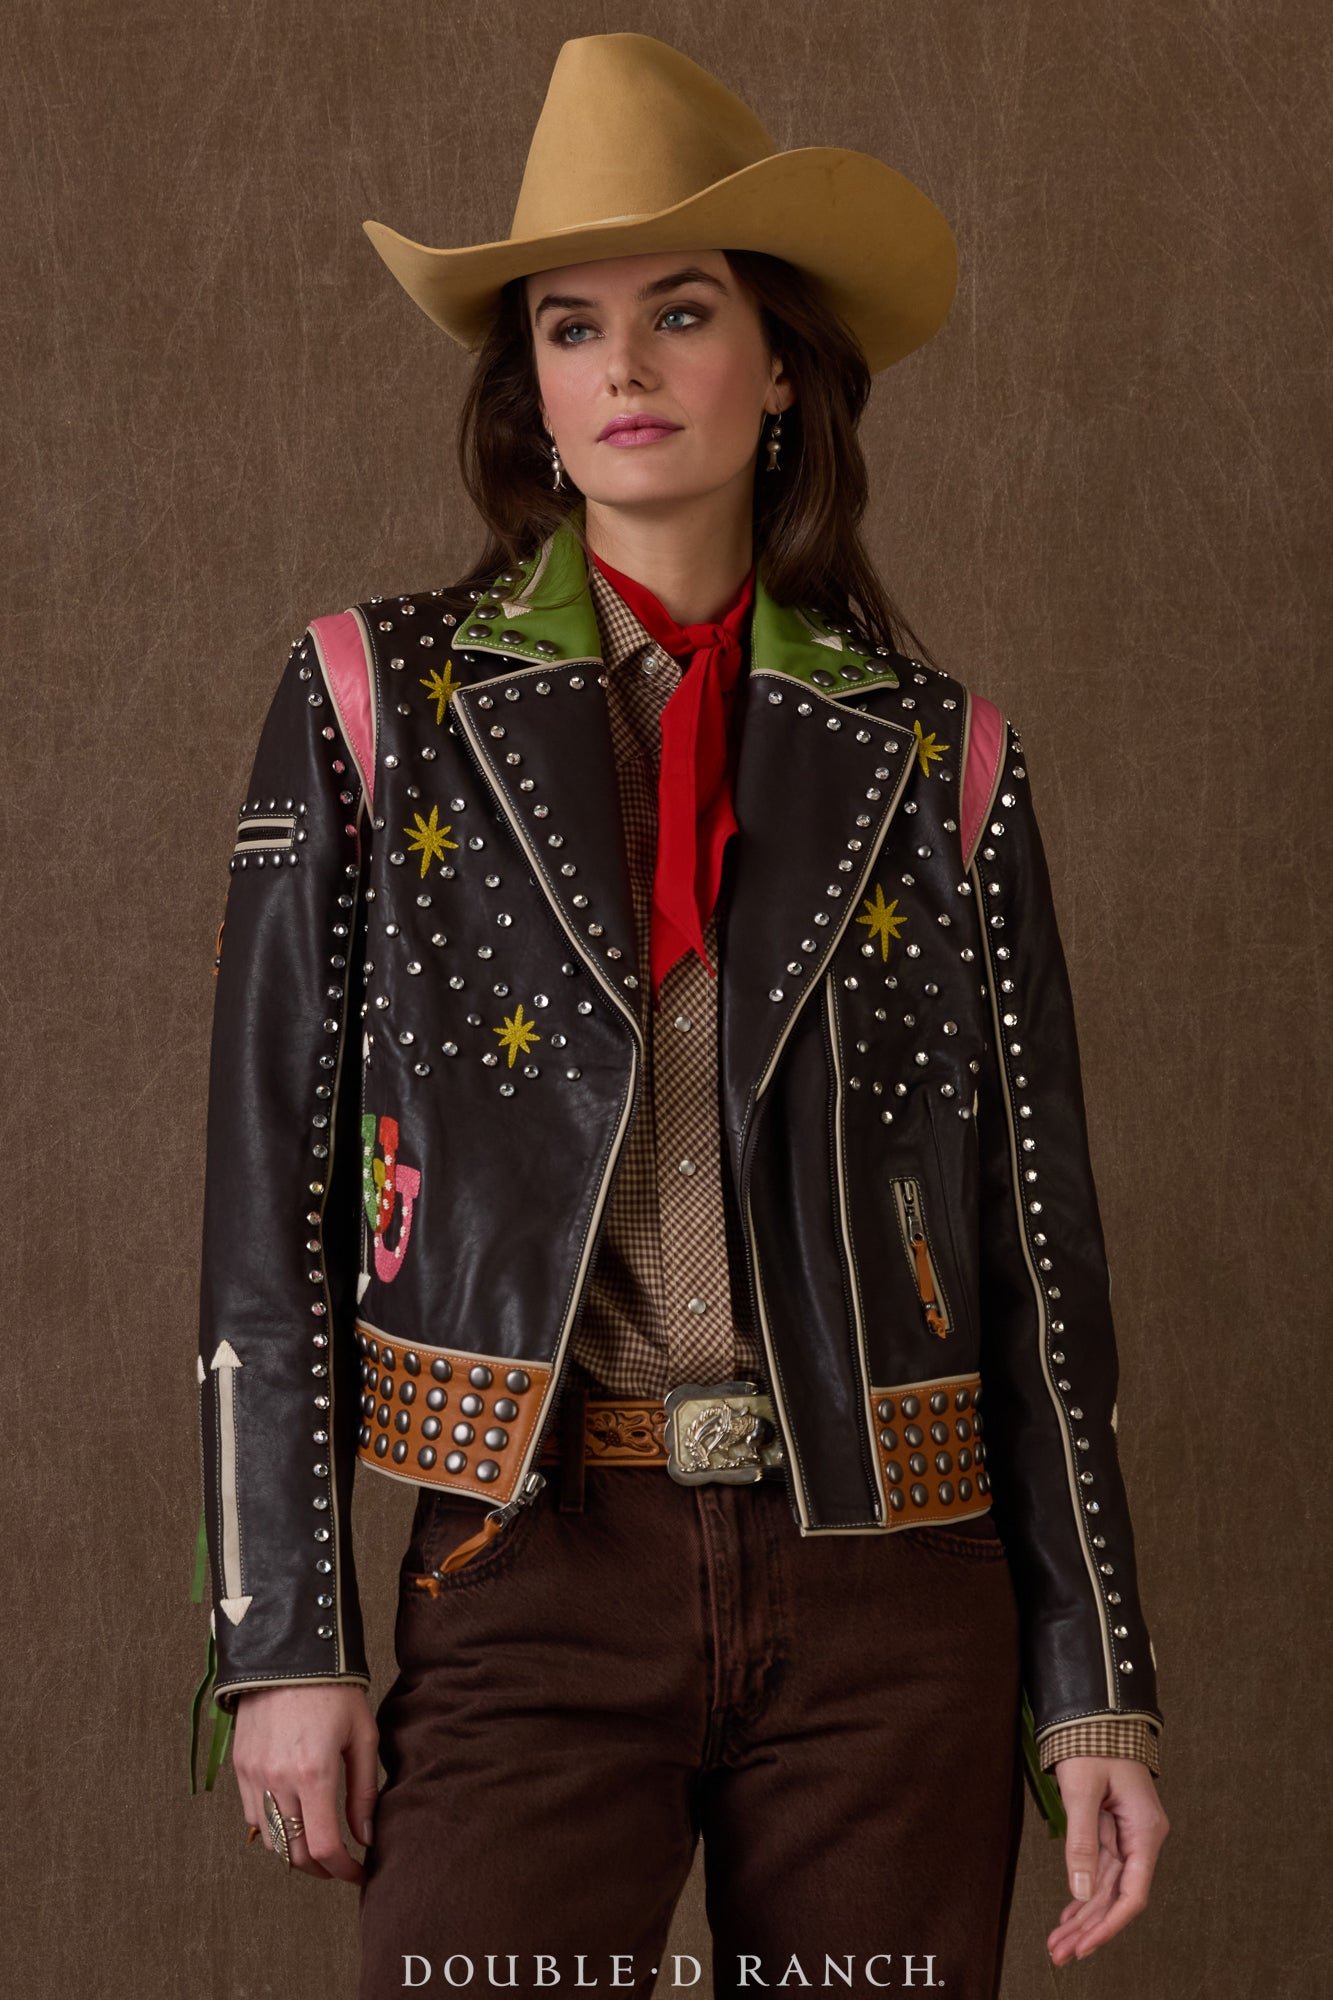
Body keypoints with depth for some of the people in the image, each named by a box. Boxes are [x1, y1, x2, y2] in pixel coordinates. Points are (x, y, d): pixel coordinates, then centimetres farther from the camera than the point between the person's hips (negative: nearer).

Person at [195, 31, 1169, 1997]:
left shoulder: (935, 757, 7)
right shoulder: (378, 702, 4)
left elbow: (1039, 1237, 8)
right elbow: (270, 1193, 2)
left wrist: (1097, 1684, 5)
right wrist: (283, 1637, -3)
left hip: (890, 1596, 2)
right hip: (538, 1585, -1)